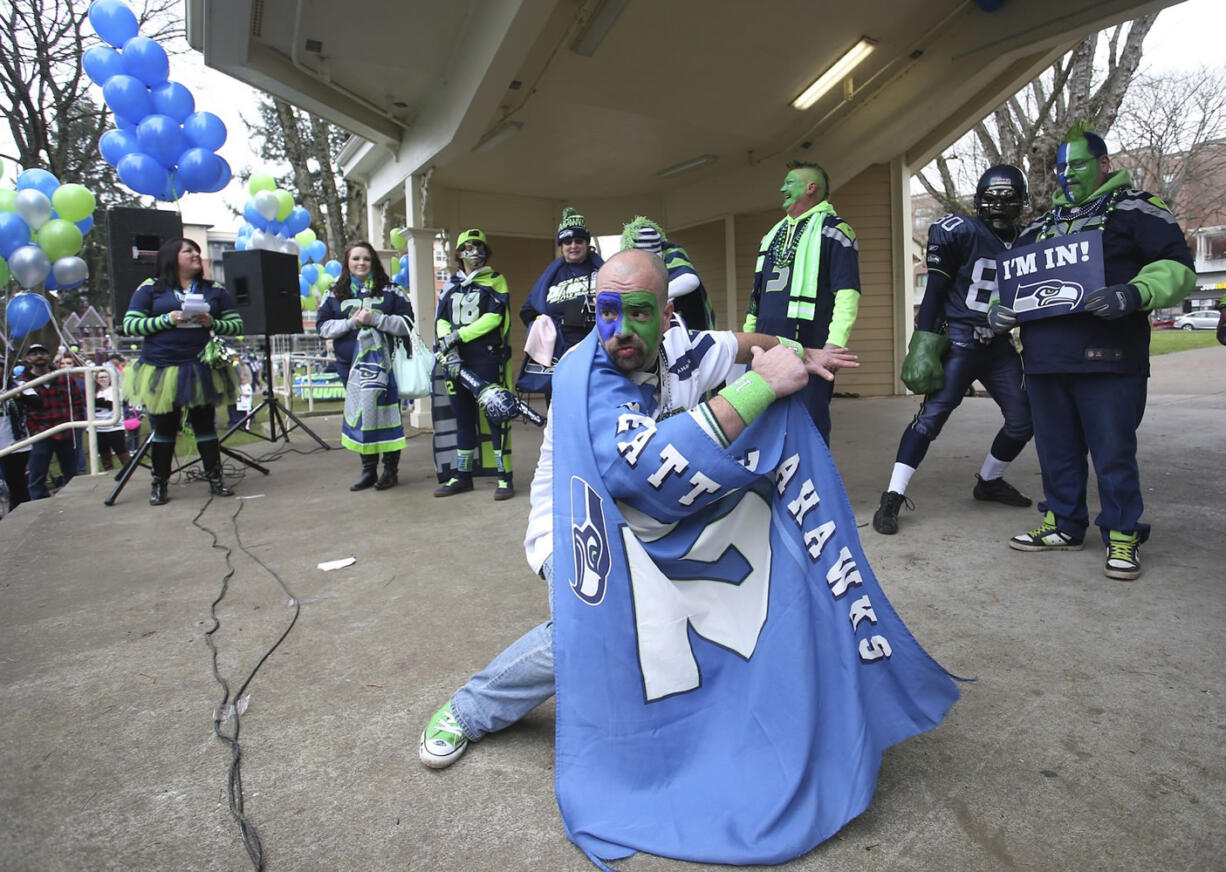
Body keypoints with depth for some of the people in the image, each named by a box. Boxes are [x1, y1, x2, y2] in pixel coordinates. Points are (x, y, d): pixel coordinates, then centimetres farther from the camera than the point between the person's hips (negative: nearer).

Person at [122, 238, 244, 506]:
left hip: (201, 370, 1)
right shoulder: (150, 289, 5)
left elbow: (236, 325, 6)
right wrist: (168, 320, -14)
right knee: (164, 427, 6)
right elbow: (129, 325, -1)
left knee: (205, 424, 4)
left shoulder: (215, 290, 9)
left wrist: (212, 323, -13)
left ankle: (215, 479, 11)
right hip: (161, 370, -1)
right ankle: (159, 483, 17)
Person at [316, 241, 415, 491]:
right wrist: (351, 322, -10)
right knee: (360, 413, 7)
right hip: (350, 364, 3)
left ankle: (391, 469, 8)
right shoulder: (334, 294, 11)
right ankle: (368, 470, 17)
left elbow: (407, 323, -2)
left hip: (383, 361, -3)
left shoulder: (390, 291, 5)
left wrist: (375, 319, -13)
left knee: (387, 412, -3)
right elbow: (322, 326, 5)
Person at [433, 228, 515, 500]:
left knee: (496, 415, -6)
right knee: (463, 417, 11)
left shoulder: (495, 281, 4)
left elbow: (494, 317, -9)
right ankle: (462, 475, 21)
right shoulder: (450, 285, 17)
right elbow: (441, 321, 8)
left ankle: (505, 477, 1)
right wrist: (449, 351, -10)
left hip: (488, 357, -5)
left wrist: (459, 335, -14)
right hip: (456, 360, 5)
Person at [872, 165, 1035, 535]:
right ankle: (892, 498, -15)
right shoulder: (962, 232, -6)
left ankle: (988, 482, 29)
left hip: (1000, 347, 7)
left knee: (1023, 420, 6)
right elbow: (935, 290, -8)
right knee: (932, 414, -16)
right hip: (960, 341, -6)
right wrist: (924, 342, -15)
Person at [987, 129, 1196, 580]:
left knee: (1113, 451, -1)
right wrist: (998, 310, 7)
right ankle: (1063, 524, 25)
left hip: (1107, 357, -6)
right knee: (1056, 450, 12)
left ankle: (1122, 536, 14)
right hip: (1044, 359, 6)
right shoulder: (1041, 226, 23)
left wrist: (1134, 294, -23)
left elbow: (1177, 266, -4)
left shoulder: (1134, 208, 5)